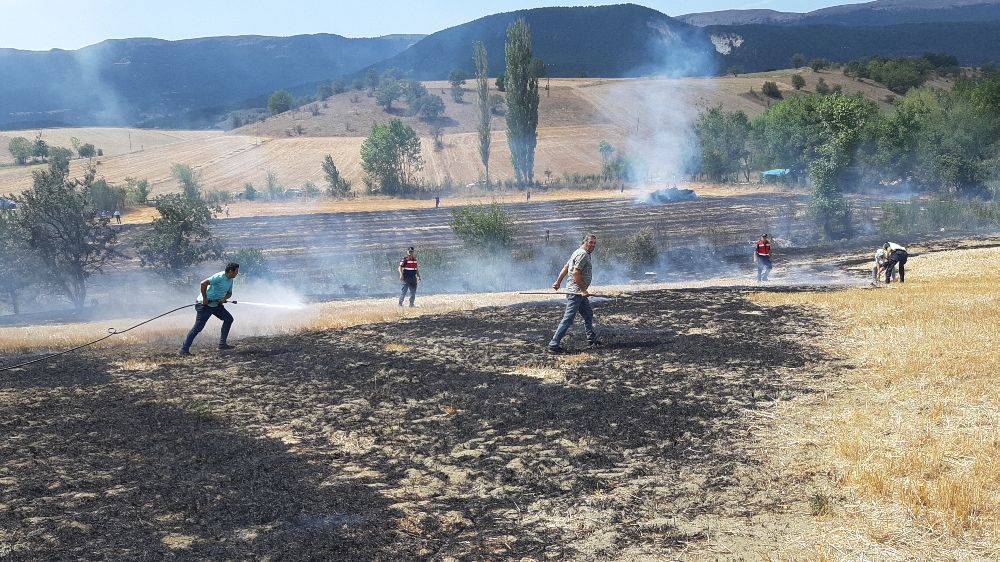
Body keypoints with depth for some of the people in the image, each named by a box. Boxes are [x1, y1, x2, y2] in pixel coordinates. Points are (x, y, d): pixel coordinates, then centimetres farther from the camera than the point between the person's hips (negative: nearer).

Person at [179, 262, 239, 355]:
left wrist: (224, 298, -6)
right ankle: (184, 349, -7)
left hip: (216, 304, 9)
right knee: (198, 327, -11)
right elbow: (203, 283, -29)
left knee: (228, 319, 5)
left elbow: (229, 293, 17)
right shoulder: (219, 277, -22)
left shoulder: (230, 280, 6)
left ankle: (222, 343, 9)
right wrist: (205, 298, -24)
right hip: (205, 304, -9)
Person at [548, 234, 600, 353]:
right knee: (568, 319, -11)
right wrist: (583, 290, -21)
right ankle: (554, 345, -11)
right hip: (576, 292, -11)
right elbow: (575, 273, -24)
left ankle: (591, 339, 34)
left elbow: (565, 268, 19)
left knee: (588, 314, 20)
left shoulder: (582, 253, 17)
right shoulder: (583, 254, -15)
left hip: (579, 293, 11)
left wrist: (558, 282, 18)